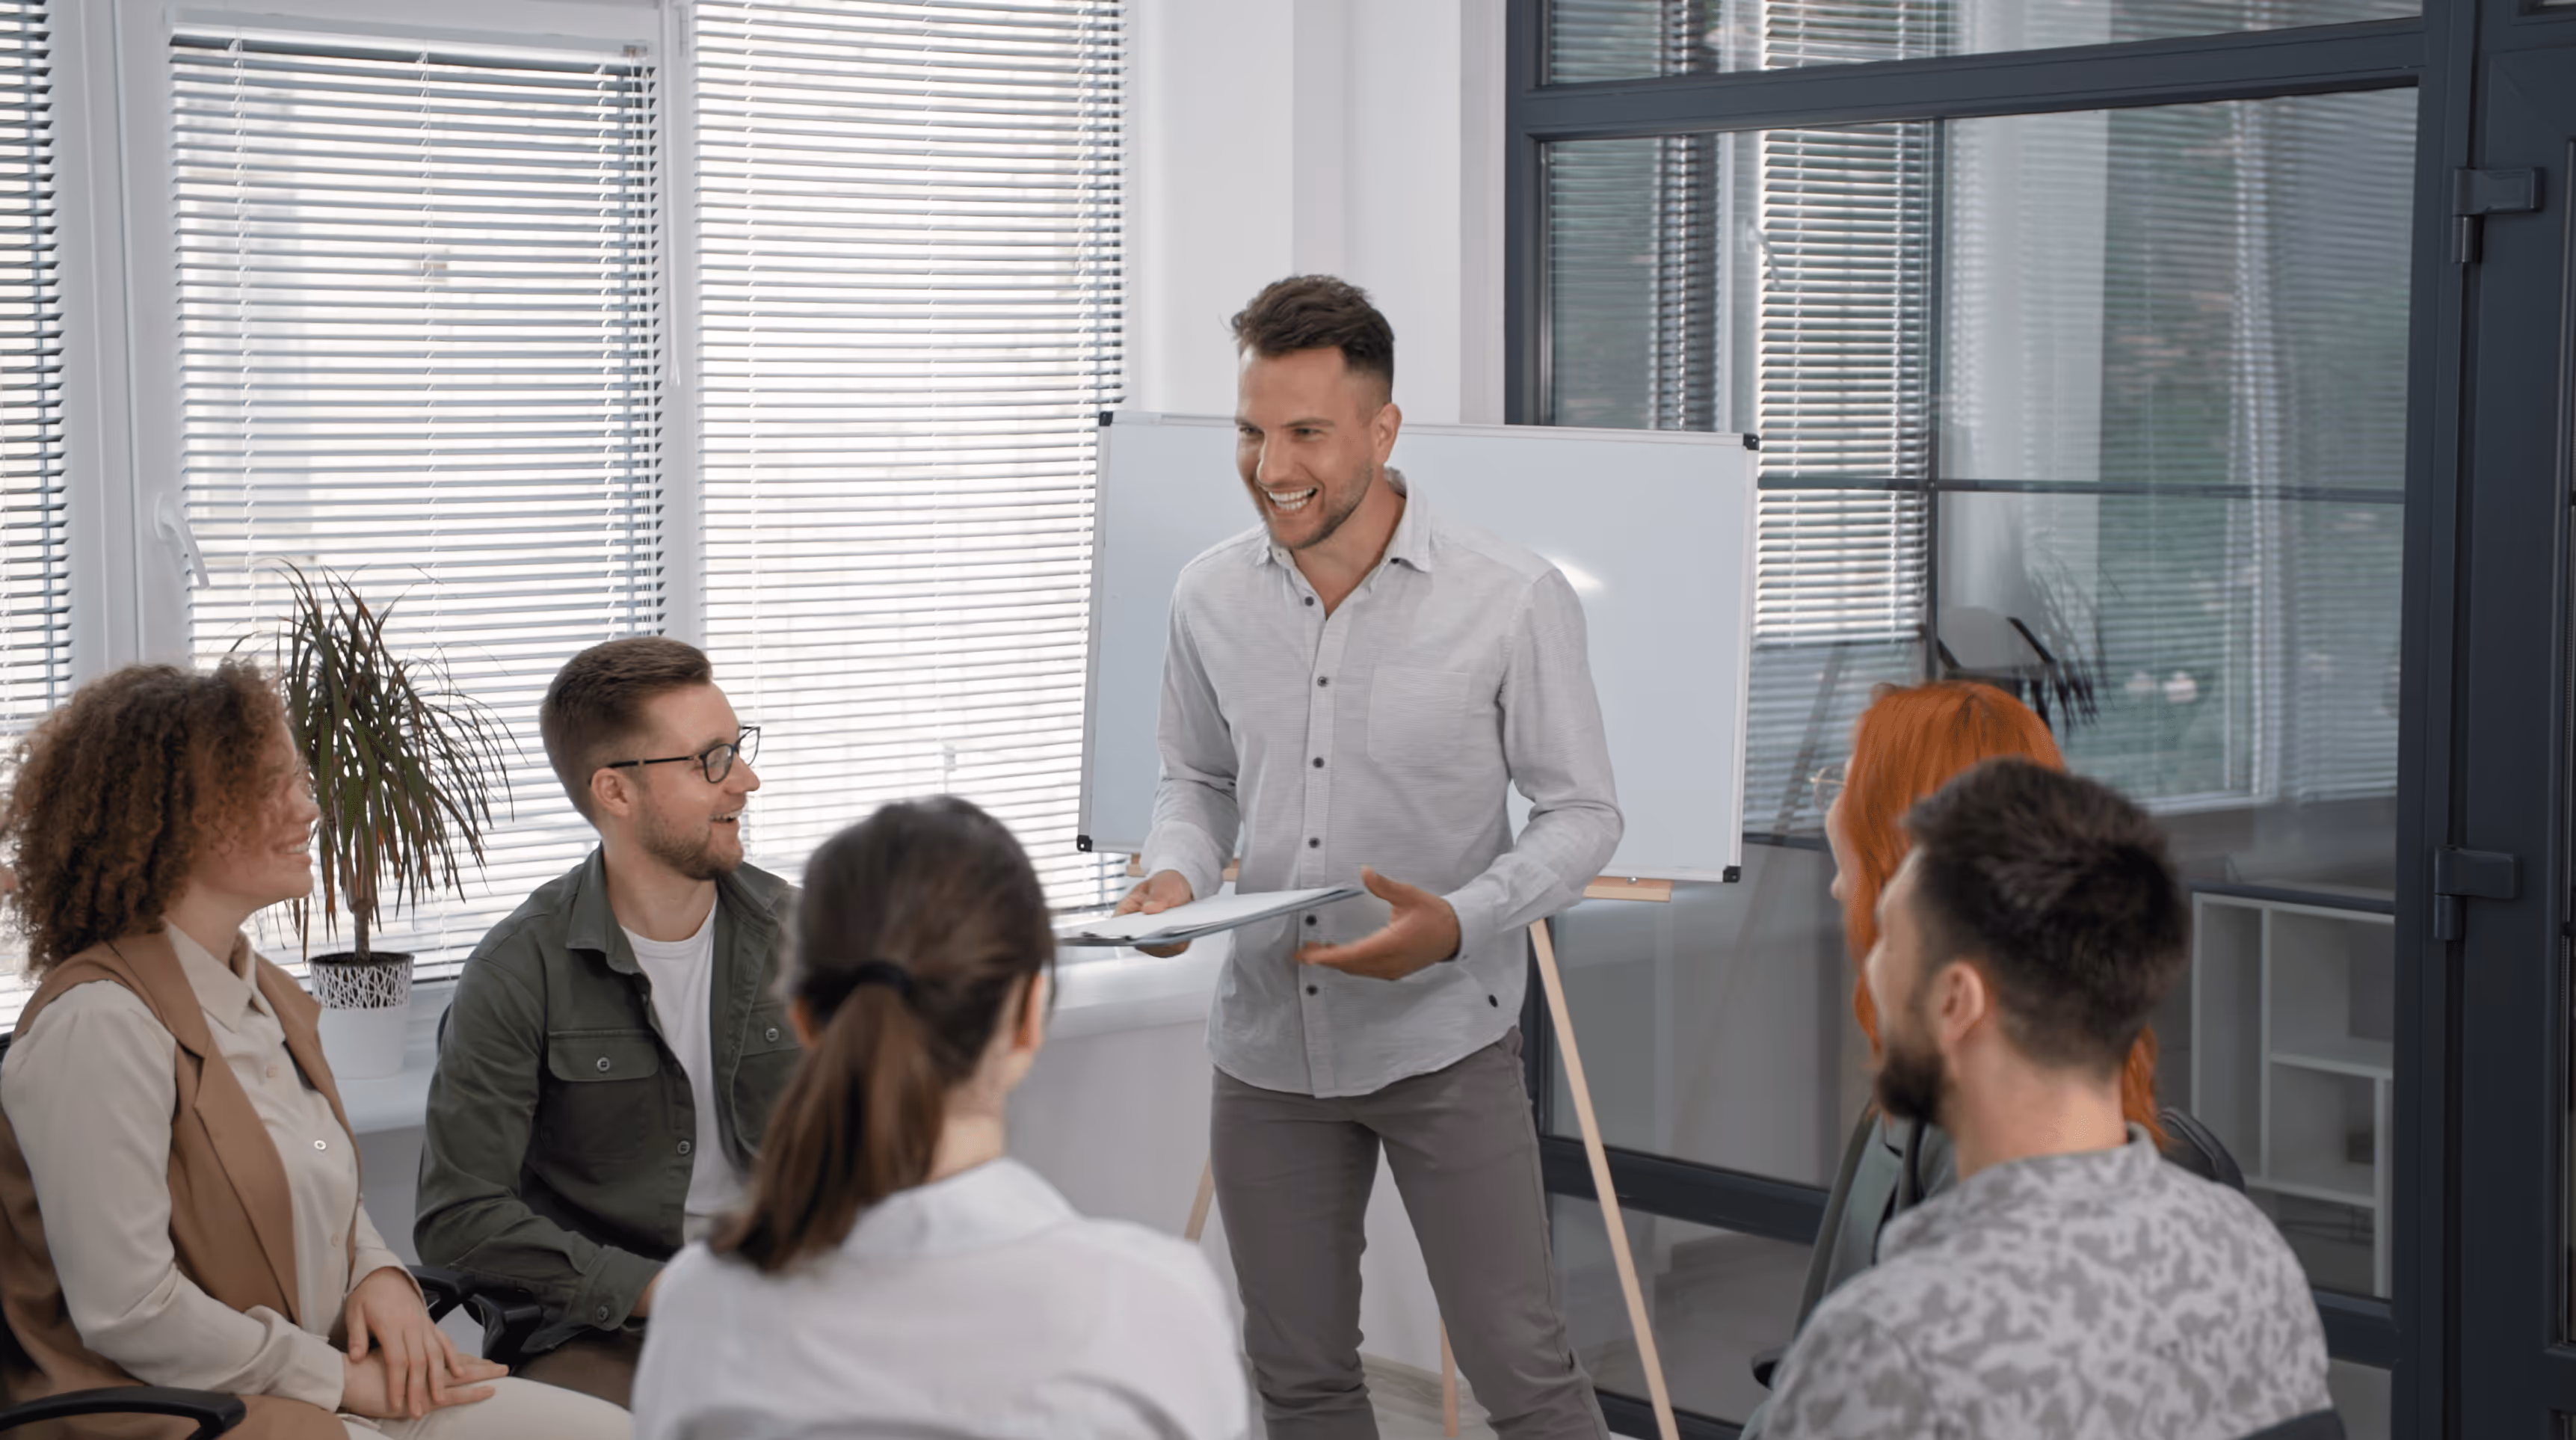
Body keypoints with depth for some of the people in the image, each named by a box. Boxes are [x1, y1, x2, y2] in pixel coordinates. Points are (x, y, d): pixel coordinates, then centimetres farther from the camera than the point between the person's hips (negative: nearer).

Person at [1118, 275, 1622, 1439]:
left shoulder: (1514, 601, -12)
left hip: (1443, 1042, -4)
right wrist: (1176, 873, -9)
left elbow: (1581, 812, -5)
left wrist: (1459, 924, -22)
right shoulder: (1210, 598, 0)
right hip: (1268, 1040, 4)